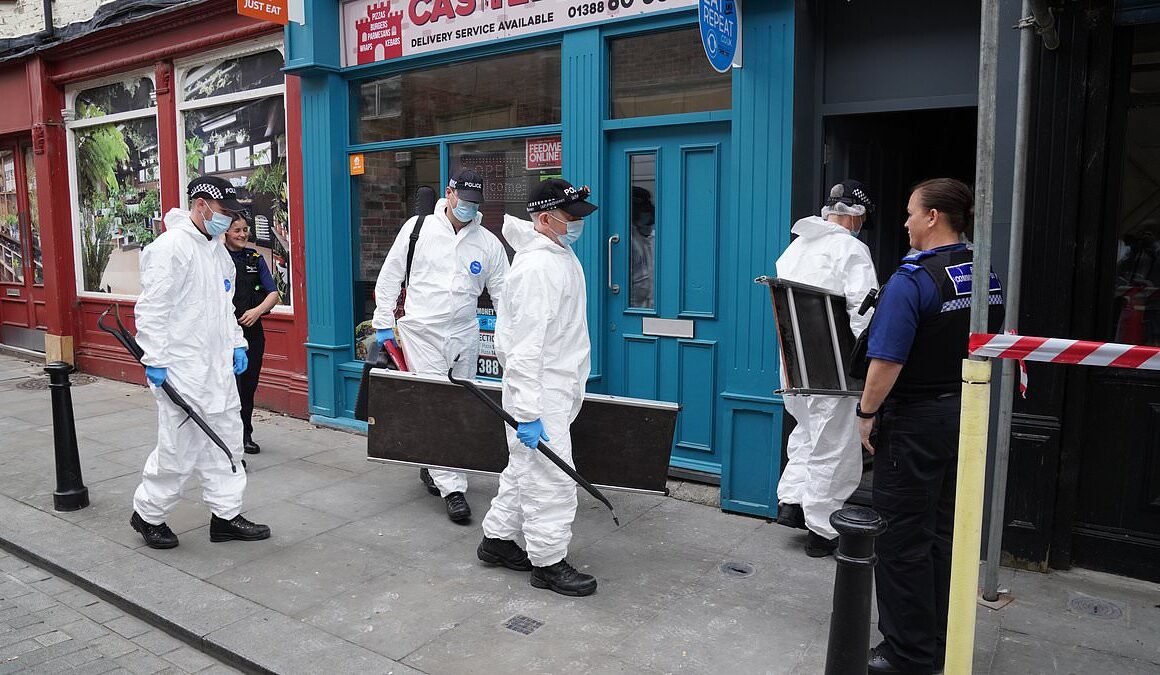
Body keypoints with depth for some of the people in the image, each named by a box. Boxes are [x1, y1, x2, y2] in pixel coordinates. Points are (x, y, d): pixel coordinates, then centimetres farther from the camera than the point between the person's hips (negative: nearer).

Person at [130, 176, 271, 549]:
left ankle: (226, 515, 21)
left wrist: (236, 343, 16)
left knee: (226, 436, 12)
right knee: (179, 446, -2)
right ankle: (148, 514, 19)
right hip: (182, 368, -9)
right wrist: (154, 359, -18)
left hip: (218, 365, 9)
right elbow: (152, 307, -16)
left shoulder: (218, 250, 15)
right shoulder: (171, 246, -13)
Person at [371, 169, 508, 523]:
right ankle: (453, 488, -5)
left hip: (464, 336, 3)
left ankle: (431, 468, 32)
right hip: (422, 333, -3)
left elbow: (504, 294, 6)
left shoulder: (489, 243, 3)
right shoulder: (418, 228, -1)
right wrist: (384, 323, 1)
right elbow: (390, 276, 4)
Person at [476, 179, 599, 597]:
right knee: (551, 479, -1)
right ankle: (548, 562, 13)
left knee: (524, 468, 19)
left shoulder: (562, 256, 11)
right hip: (540, 395, -10)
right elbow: (525, 347, -26)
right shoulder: (537, 268, -22)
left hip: (557, 389, 10)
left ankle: (496, 539, 33)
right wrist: (528, 412, -27)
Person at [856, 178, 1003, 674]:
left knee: (904, 540, 4)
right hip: (967, 418, 8)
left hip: (916, 423, -8)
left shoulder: (913, 278, -19)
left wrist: (866, 413, -12)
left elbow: (888, 360, -24)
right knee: (943, 533, 19)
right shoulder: (988, 276, 6)